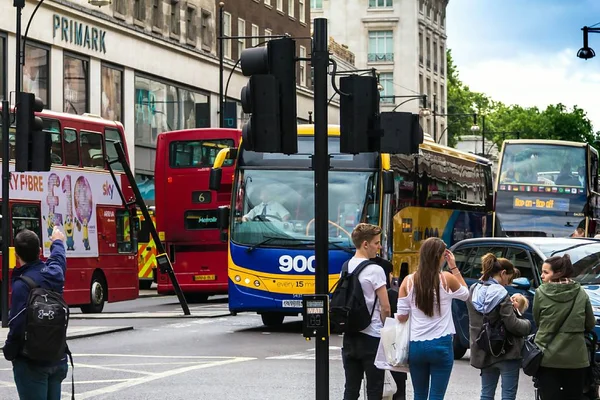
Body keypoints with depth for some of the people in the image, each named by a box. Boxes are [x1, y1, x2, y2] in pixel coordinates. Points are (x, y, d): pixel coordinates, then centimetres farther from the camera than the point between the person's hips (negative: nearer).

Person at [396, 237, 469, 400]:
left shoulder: (409, 281, -1)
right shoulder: (446, 279, -7)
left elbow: (401, 316, 1)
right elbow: (465, 294, 14)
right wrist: (453, 267, 12)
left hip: (416, 346, 3)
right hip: (441, 345, -3)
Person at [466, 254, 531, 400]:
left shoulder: (474, 291, 5)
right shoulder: (500, 293, -17)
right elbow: (512, 324, -18)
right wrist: (527, 324, 2)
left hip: (484, 352, 7)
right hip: (506, 352, -7)